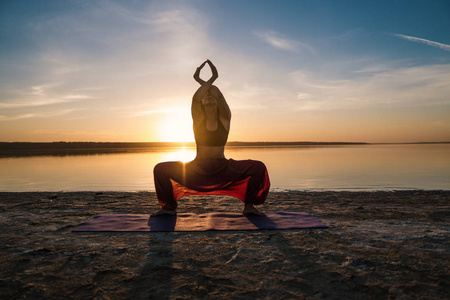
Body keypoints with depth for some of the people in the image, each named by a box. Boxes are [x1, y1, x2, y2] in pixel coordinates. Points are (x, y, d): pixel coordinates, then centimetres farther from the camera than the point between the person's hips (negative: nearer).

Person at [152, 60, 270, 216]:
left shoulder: (224, 118, 0)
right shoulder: (198, 118, 1)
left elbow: (219, 96, -19)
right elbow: (195, 98, -21)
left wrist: (202, 81, -9)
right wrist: (211, 80, -12)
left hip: (223, 170, 0)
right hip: (197, 170, 1)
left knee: (259, 168, -22)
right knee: (160, 169, -18)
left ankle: (249, 205, 0)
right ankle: (169, 206, 5)